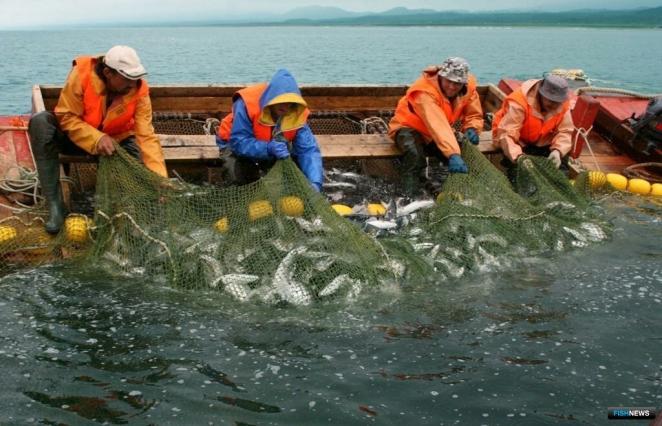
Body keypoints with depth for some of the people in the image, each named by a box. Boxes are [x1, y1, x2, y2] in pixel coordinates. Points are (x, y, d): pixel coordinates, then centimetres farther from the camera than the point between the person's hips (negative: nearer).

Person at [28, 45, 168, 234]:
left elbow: (146, 136, -26)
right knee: (40, 121, -28)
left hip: (117, 141, 1)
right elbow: (66, 117, -23)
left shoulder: (139, 91, -22)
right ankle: (55, 205, -25)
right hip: (79, 138, -1)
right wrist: (97, 138, -39)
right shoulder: (81, 74, -27)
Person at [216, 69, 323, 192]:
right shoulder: (247, 103, -36)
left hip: (275, 145, 3)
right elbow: (239, 143, -35)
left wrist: (314, 182, -44)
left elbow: (308, 149, -29)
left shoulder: (298, 113, -25)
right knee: (238, 178, -29)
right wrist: (269, 148, -50)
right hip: (236, 143, -3)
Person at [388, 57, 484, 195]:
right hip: (408, 127, -6)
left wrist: (471, 129, -26)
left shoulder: (469, 87, -14)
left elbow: (474, 115, -1)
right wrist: (453, 155, -58)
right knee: (415, 151, -39)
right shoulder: (425, 91, -35)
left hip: (440, 133, 6)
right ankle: (410, 193, -28)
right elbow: (437, 126, -47)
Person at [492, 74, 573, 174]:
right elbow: (506, 134, -40)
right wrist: (518, 156, -56)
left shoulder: (563, 104, -15)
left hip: (540, 142, 5)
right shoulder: (519, 102, -34)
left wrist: (557, 150, -37)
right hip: (515, 142, -5)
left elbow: (565, 131, -15)